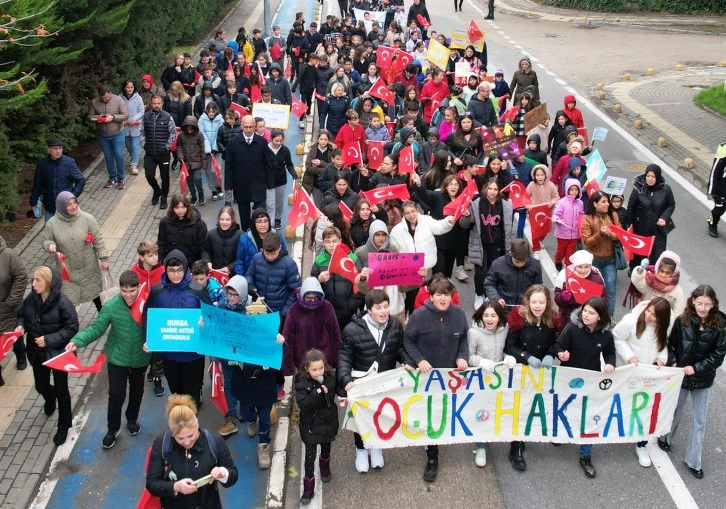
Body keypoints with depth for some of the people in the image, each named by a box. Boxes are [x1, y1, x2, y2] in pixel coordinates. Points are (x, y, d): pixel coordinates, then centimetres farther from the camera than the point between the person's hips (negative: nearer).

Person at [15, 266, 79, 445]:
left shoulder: (62, 302, -24)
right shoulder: (31, 298, -9)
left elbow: (71, 328, -19)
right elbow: (22, 314, 8)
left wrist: (49, 340, -26)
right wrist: (20, 326, -14)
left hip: (58, 352, -5)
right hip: (37, 352, 5)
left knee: (61, 390, 9)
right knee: (41, 386, 21)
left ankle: (64, 426, 28)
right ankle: (50, 399, 59)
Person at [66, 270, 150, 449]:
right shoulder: (111, 306, -20)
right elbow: (97, 328, -17)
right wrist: (77, 341, -31)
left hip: (140, 358, 1)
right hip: (117, 358, -1)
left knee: (136, 391, 22)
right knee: (116, 394, 4)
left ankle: (132, 420, 49)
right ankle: (113, 428, 29)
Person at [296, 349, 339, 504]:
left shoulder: (330, 378, -12)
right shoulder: (302, 383, -21)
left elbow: (336, 395, 3)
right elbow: (303, 405, -30)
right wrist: (317, 393, -39)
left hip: (328, 422, 3)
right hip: (311, 426, -3)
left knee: (326, 448, 26)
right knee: (310, 455, 3)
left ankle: (324, 467, 56)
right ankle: (308, 488, 15)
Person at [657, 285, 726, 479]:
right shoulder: (682, 321, -14)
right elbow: (671, 344, -2)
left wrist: (696, 368, -17)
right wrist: (673, 363, -15)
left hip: (703, 380, 0)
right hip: (680, 376, 0)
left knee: (699, 421, 9)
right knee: (675, 412, 20)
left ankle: (693, 461, 22)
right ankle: (665, 438, 47)